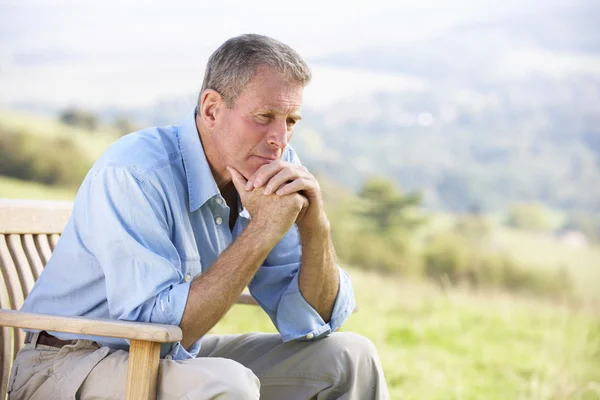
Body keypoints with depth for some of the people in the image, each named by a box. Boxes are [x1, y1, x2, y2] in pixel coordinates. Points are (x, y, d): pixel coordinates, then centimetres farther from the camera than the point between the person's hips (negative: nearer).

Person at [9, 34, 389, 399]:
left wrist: (314, 228, -20)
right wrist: (262, 231, -31)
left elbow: (312, 322, -2)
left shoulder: (271, 169, -4)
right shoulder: (134, 172, -25)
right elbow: (154, 326, -32)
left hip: (179, 359, 7)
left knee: (349, 356, -2)